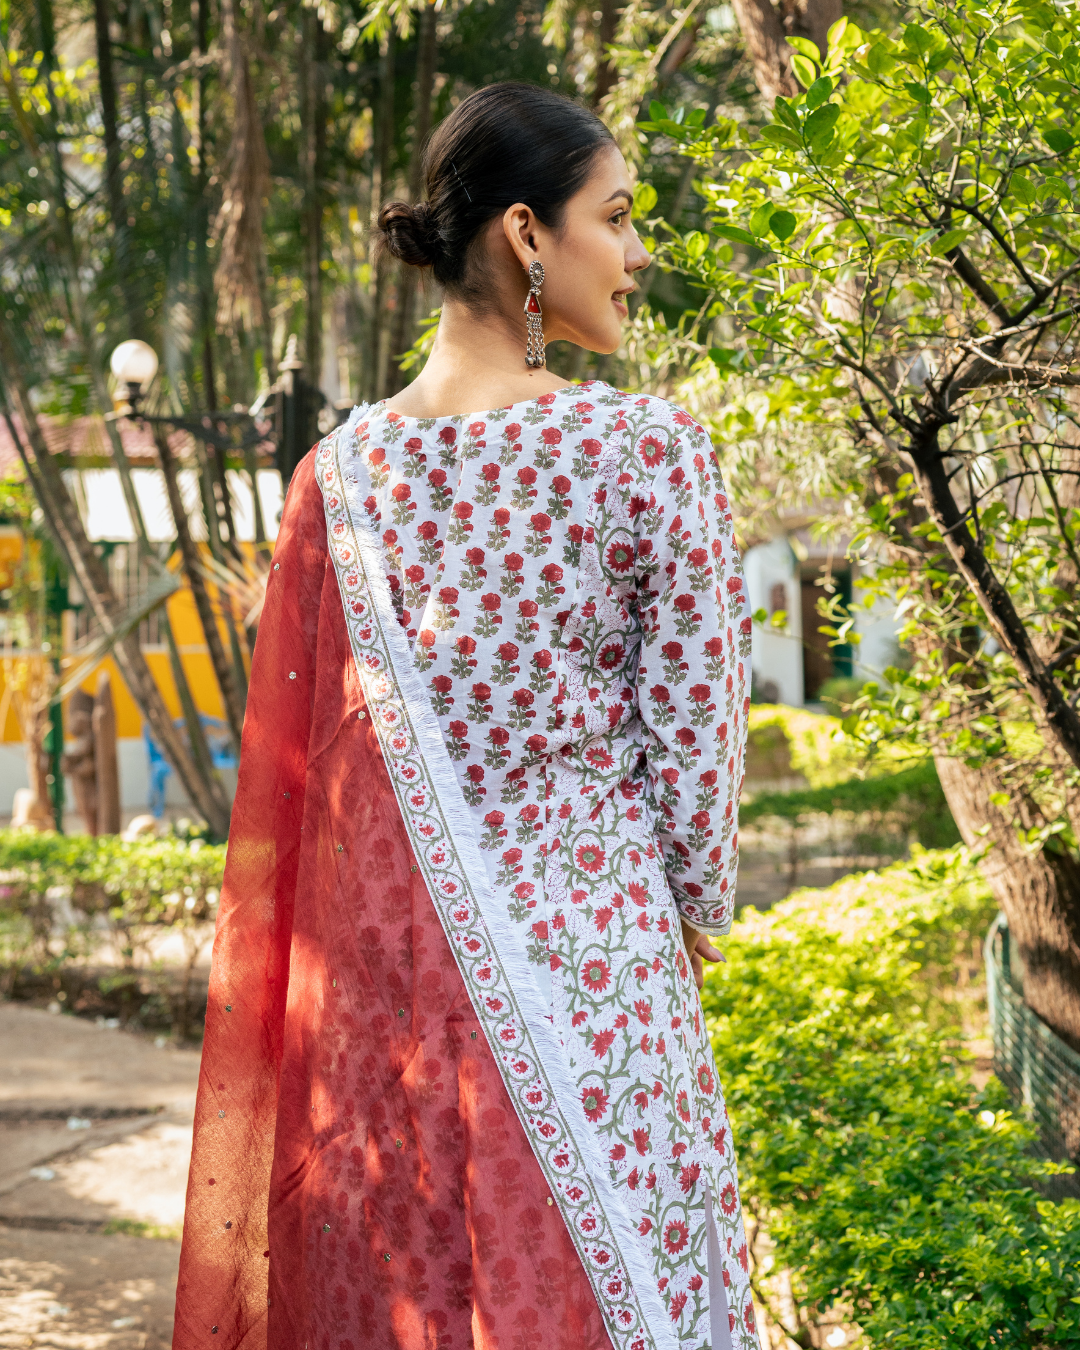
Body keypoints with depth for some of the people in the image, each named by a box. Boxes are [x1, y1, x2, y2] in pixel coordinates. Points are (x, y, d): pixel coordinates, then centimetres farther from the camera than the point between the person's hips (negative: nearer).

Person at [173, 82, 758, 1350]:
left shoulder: (338, 472, 1)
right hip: (586, 943, -4)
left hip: (381, 960, 5)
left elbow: (295, 758, 7)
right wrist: (695, 914, 9)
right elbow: (694, 724, -7)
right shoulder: (646, 448, -11)